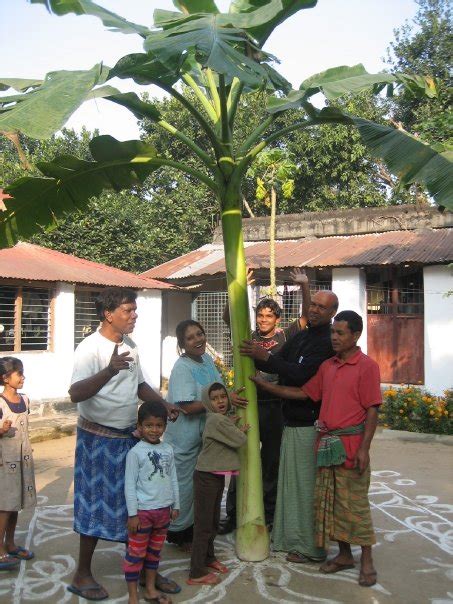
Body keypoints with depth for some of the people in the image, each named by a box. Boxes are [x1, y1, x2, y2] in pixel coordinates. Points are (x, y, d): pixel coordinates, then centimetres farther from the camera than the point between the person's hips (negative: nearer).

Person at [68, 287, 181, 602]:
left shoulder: (130, 345, 6)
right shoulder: (90, 348, -19)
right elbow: (76, 393, -32)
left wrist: (163, 404, 4)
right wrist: (108, 371, -47)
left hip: (130, 436, 7)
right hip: (99, 438, -7)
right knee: (97, 504, 4)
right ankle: (82, 574, 23)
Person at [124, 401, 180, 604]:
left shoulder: (168, 450, 3)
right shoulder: (135, 453, -12)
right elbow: (129, 485, -11)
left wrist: (175, 505, 11)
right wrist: (132, 514, -13)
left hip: (163, 510, 5)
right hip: (143, 511, -5)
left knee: (155, 552, 17)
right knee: (136, 554, 4)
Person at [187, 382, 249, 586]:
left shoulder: (222, 418, 10)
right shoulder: (218, 420, -20)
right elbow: (239, 441, -17)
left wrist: (232, 425, -2)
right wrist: (241, 430, 3)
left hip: (217, 476, 10)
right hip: (206, 476, -10)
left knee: (213, 520, 21)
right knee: (204, 523, -4)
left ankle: (208, 558, 37)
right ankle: (196, 574, 2)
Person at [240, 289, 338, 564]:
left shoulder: (327, 343, -15)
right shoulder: (300, 337, 14)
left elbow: (301, 374, -24)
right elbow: (278, 364, 12)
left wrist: (266, 357, -22)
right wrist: (256, 356, -6)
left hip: (309, 423, -9)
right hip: (293, 419, 9)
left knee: (306, 483, 0)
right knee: (291, 480, 17)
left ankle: (310, 545, 14)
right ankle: (293, 537, 31)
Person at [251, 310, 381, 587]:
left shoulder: (367, 366, -8)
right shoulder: (327, 366, 12)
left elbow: (372, 410, -10)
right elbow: (304, 393, 13)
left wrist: (364, 448, -16)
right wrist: (265, 384, 8)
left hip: (351, 443, -6)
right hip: (326, 443, 7)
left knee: (355, 502, -1)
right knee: (329, 500, 11)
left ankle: (367, 561, 14)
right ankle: (344, 555, 25)